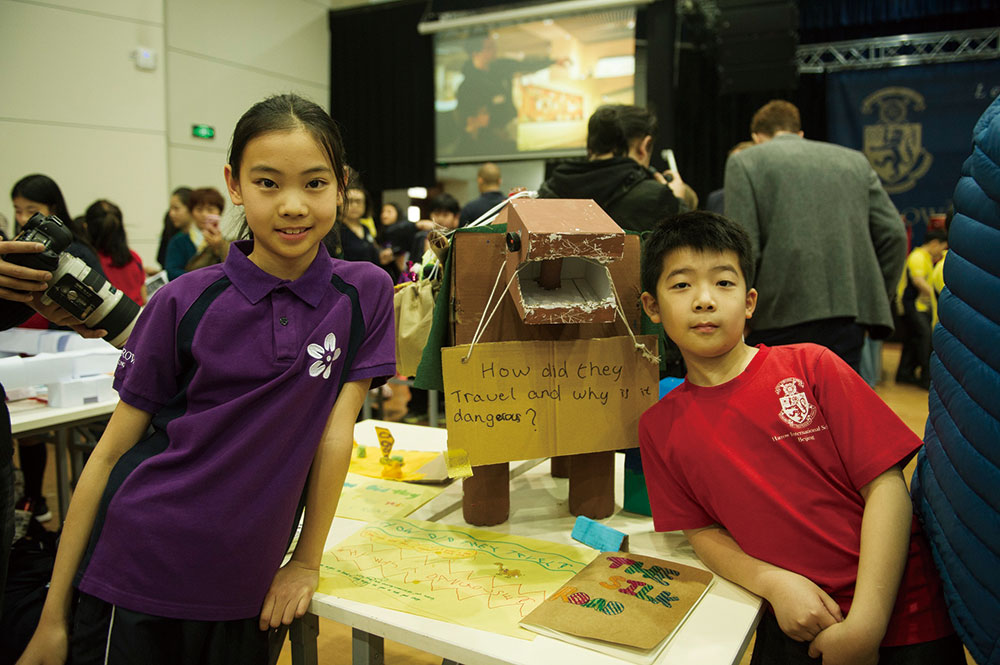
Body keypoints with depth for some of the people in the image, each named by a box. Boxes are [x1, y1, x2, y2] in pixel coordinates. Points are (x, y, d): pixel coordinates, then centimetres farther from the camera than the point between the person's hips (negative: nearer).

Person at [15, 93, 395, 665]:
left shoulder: (364, 294, -6)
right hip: (137, 572, -1)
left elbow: (336, 430, -3)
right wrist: (54, 616, -2)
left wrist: (308, 560, 0)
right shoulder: (185, 303, -8)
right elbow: (111, 452, -3)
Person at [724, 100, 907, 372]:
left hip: (781, 315, -4)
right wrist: (877, 297, 16)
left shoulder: (744, 161, 6)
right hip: (850, 311, 4)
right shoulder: (855, 160, 20)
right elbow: (894, 233, 10)